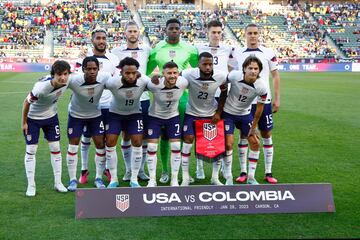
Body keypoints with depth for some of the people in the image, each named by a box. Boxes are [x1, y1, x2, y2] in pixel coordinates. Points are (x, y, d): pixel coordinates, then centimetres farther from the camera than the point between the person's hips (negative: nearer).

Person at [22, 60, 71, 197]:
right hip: (32, 118, -5)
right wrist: (24, 122, -11)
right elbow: (26, 102, -23)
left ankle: (58, 183, 16)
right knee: (31, 150, -1)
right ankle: (31, 185, 11)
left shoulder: (67, 82, -23)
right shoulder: (41, 87, -38)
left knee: (55, 148, 4)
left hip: (51, 116, 5)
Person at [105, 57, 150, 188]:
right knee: (110, 143, -6)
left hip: (134, 113, 1)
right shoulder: (112, 83, -32)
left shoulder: (143, 81, -28)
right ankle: (113, 179, 9)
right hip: (115, 113, -1)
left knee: (137, 142, -8)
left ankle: (134, 179, 6)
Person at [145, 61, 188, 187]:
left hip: (173, 116, 2)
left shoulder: (183, 83, -23)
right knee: (152, 147, -5)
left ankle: (174, 180, 11)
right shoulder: (154, 85, -31)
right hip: (155, 116, -2)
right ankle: (152, 180, 9)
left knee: (176, 147, -3)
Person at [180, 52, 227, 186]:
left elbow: (224, 93, -1)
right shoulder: (189, 74, -28)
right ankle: (185, 178, 3)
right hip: (192, 112, -2)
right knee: (188, 140, -10)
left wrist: (218, 112, -2)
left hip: (211, 113, 2)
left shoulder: (221, 76, -20)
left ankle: (215, 177, 16)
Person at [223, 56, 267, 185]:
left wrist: (253, 127, -3)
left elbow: (259, 108, -9)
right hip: (228, 113, -2)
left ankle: (251, 177, 15)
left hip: (245, 114, 3)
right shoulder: (234, 75, -27)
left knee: (255, 143, 0)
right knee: (229, 144, -10)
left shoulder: (261, 88, -22)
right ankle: (228, 177, 7)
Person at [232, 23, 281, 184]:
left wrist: (277, 98, 1)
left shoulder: (268, 53, 2)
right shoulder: (237, 53, 3)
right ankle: (243, 172, 13)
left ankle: (268, 172, 13)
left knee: (267, 135, 5)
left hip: (264, 100, 0)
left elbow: (275, 76, 6)